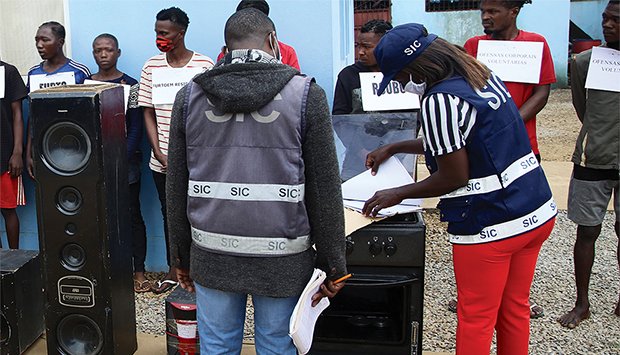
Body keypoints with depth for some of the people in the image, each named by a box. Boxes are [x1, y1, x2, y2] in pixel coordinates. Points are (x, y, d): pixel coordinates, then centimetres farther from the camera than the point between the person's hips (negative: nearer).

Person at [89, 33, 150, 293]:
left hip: (126, 162, -2)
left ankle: (139, 271, 8)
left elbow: (136, 127, -3)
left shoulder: (130, 85, 0)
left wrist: (121, 159, -11)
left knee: (132, 215, 1)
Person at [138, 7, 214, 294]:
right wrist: (159, 153, -3)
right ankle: (173, 270, 26)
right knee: (169, 215, 13)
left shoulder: (204, 66, -5)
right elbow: (148, 113, 6)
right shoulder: (151, 67, 4)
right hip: (162, 160, 3)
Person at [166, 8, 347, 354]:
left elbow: (177, 187, 7)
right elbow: (324, 190, -4)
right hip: (281, 257, -2)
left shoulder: (190, 95, 4)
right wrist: (334, 264, 4)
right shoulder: (306, 94, -4)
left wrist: (182, 255, 17)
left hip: (212, 254, 3)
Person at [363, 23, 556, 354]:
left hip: (491, 225, -9)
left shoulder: (441, 100, -19)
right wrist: (393, 147, 25)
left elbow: (453, 177, -15)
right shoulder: (482, 76, 9)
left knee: (476, 320, 7)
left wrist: (398, 194, -2)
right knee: (514, 310, 20)